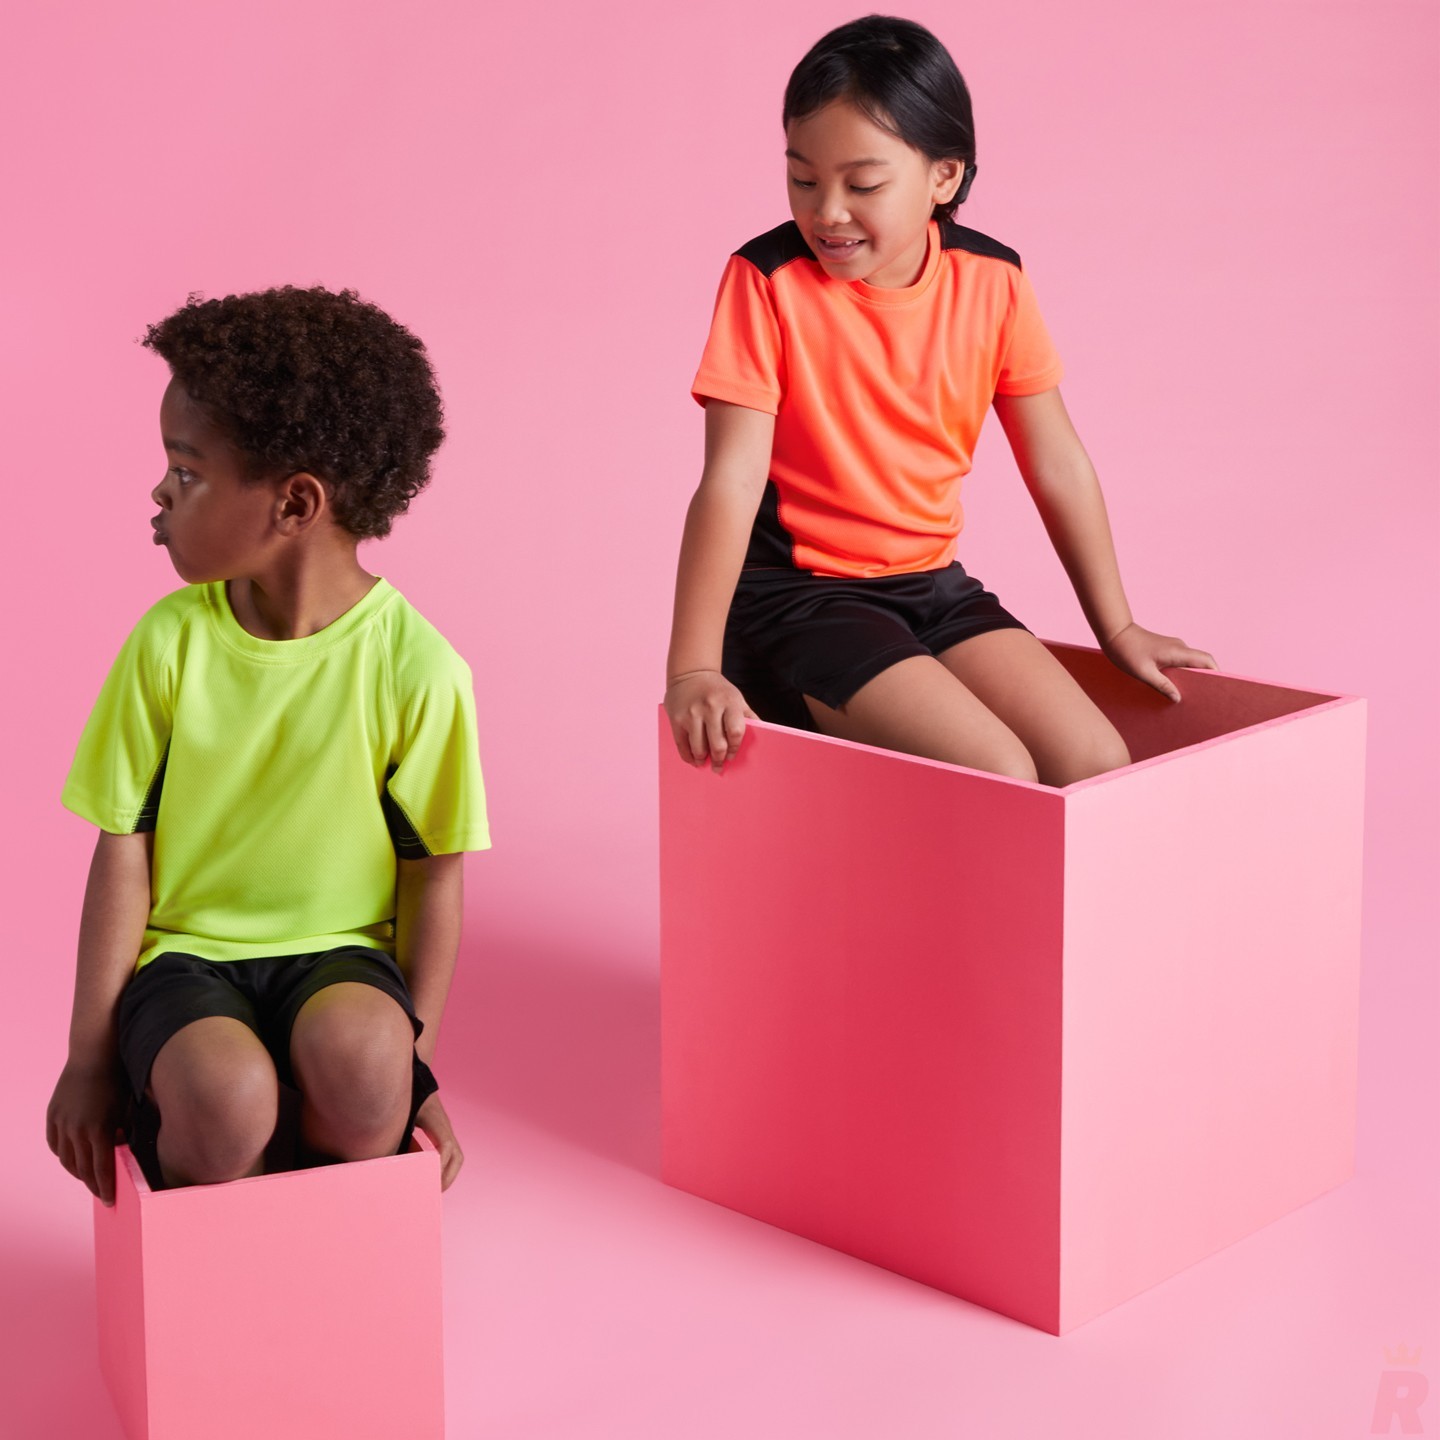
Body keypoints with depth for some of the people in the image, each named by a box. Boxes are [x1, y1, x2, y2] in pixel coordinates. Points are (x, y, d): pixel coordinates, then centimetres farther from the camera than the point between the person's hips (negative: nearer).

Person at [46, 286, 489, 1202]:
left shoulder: (416, 667, -11)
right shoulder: (170, 642, -5)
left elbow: (435, 875, -2)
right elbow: (123, 852, -1)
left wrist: (413, 1059, -5)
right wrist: (90, 1057, -2)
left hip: (340, 951, 0)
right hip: (188, 951, 1)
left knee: (359, 1059, -34)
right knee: (225, 1096, -31)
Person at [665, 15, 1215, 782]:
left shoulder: (992, 283, -1)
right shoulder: (767, 281, -12)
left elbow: (1057, 463, 9)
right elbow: (732, 479, -18)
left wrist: (1117, 630, 17)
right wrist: (693, 671, -26)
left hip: (932, 586, 5)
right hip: (798, 596, -5)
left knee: (1097, 764, -14)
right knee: (997, 779, -24)